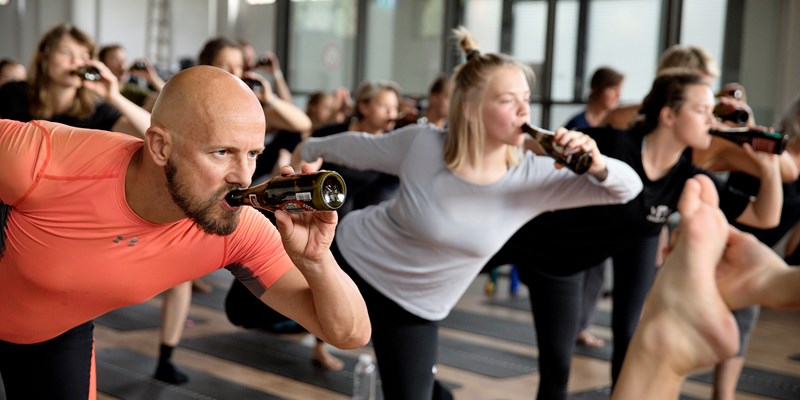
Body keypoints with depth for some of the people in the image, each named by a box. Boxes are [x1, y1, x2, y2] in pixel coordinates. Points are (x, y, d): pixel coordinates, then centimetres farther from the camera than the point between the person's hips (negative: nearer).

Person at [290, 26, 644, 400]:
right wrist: (308, 149, 12)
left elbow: (628, 187, -23)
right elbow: (358, 147, -5)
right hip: (352, 260, -1)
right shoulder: (422, 143, -26)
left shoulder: (532, 177, -22)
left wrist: (597, 165, -45)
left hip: (414, 307, 1)